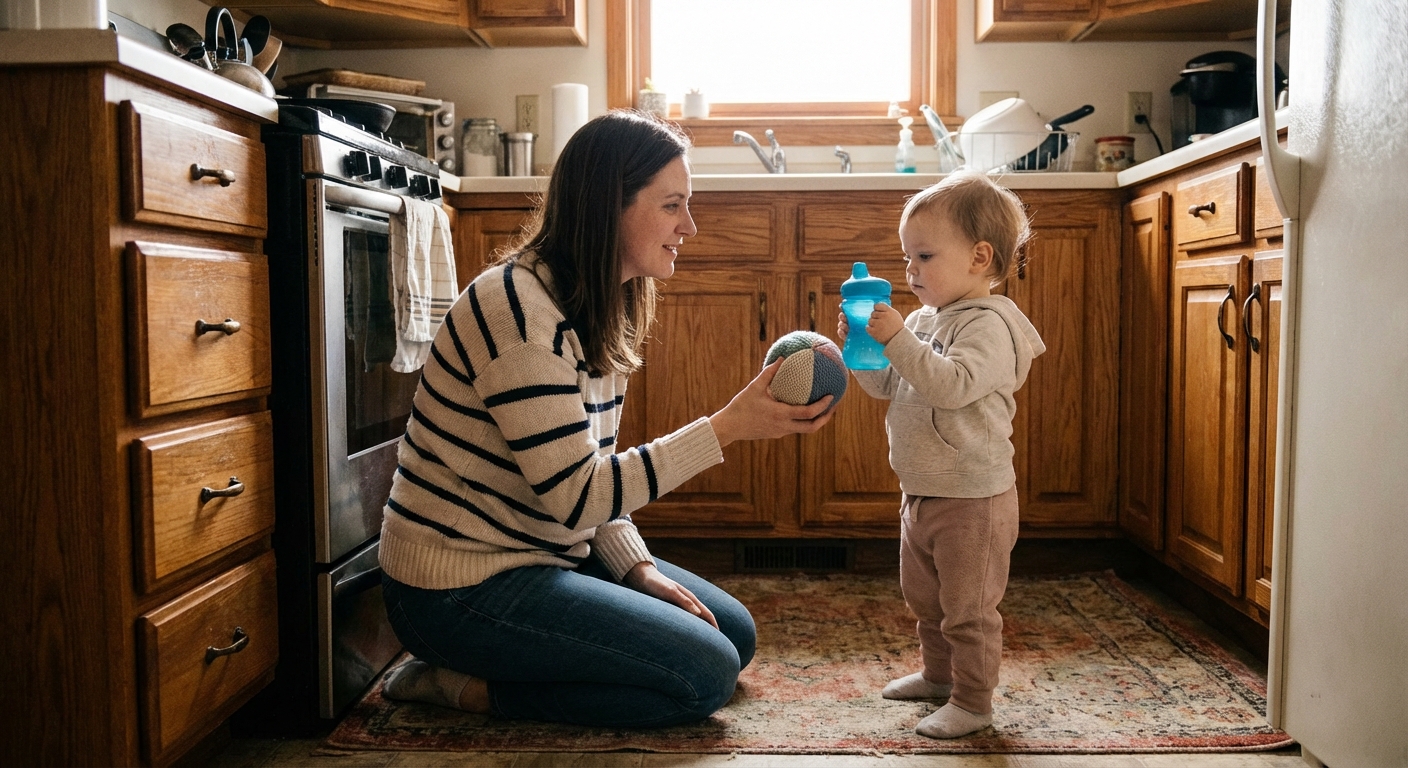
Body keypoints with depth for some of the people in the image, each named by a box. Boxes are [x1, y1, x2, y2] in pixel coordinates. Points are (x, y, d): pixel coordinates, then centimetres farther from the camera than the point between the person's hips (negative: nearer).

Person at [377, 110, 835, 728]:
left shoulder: (601, 310, 6)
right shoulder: (520, 308, -24)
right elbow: (575, 495, -27)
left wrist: (638, 568, -4)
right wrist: (727, 427, -28)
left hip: (544, 553, 10)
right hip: (461, 587, -10)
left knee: (735, 633, 13)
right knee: (705, 674, -14)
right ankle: (465, 685, -3)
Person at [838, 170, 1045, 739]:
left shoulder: (989, 324, -19)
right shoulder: (924, 319, 8)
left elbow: (951, 385, -34)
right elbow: (886, 386, 11)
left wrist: (897, 340, -36)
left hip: (972, 499, -9)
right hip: (921, 494, 9)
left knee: (967, 608, 4)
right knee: (923, 598, 24)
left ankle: (972, 703, 19)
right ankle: (939, 675, 42)